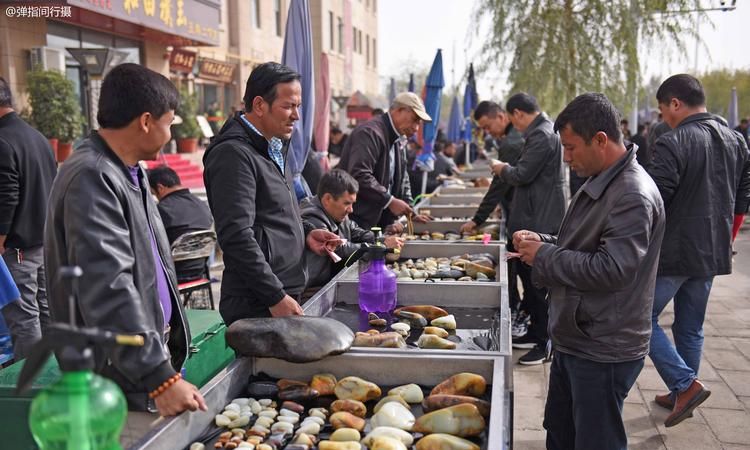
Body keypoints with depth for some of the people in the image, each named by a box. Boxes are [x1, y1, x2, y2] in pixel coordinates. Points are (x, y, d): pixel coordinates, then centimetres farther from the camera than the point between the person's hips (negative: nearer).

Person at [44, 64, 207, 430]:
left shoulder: (129, 170, 9)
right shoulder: (92, 178, -21)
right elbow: (108, 290, -28)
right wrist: (159, 377, -30)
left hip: (148, 352, 9)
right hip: (119, 374, -9)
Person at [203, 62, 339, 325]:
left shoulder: (276, 148, 16)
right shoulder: (233, 154, -15)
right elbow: (236, 236, -21)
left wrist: (304, 235, 8)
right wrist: (276, 297, -20)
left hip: (284, 294, 9)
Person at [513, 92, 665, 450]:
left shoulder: (633, 196, -22)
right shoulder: (602, 183, 10)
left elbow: (612, 269, -30)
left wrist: (543, 255, -19)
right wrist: (544, 241, 2)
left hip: (602, 352, -10)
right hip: (575, 340, 10)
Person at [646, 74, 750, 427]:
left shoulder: (673, 143, -18)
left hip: (673, 251, -8)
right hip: (713, 252, 8)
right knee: (691, 327, 17)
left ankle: (686, 385, -3)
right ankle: (682, 395, 26)